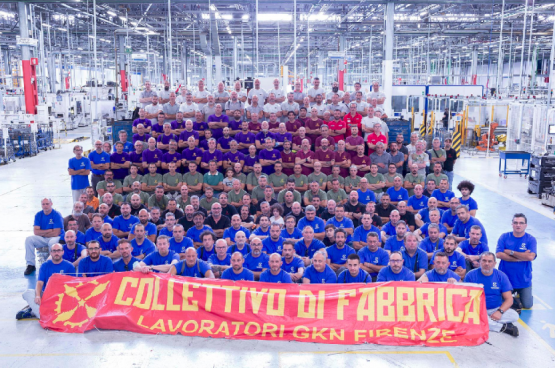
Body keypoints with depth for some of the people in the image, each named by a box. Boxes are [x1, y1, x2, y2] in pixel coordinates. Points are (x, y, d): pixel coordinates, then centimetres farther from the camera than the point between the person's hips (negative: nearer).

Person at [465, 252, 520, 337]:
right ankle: (503, 327, -21)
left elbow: (509, 299, -1)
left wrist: (500, 311, -19)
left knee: (514, 316, -24)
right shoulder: (471, 275, -2)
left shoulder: (501, 276, 2)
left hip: (495, 310, 1)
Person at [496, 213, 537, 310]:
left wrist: (510, 252, -14)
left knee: (527, 305, 0)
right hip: (505, 279, 0)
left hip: (524, 280, 0)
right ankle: (512, 292, 33)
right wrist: (521, 257, -17)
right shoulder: (504, 237, -3)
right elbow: (498, 254, -14)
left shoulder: (531, 239, -5)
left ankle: (520, 294, 32)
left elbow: (530, 257, -20)